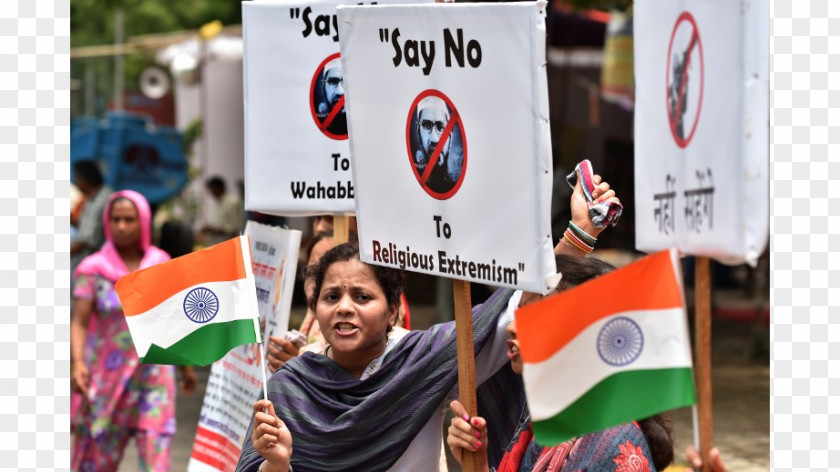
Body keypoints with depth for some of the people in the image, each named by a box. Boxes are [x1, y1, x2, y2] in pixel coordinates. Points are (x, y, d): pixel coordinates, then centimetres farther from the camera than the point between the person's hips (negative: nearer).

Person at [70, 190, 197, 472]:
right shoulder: (93, 268, -4)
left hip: (154, 375, 1)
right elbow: (79, 322, -10)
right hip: (107, 374, -1)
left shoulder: (161, 264, 4)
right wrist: (77, 362, -26)